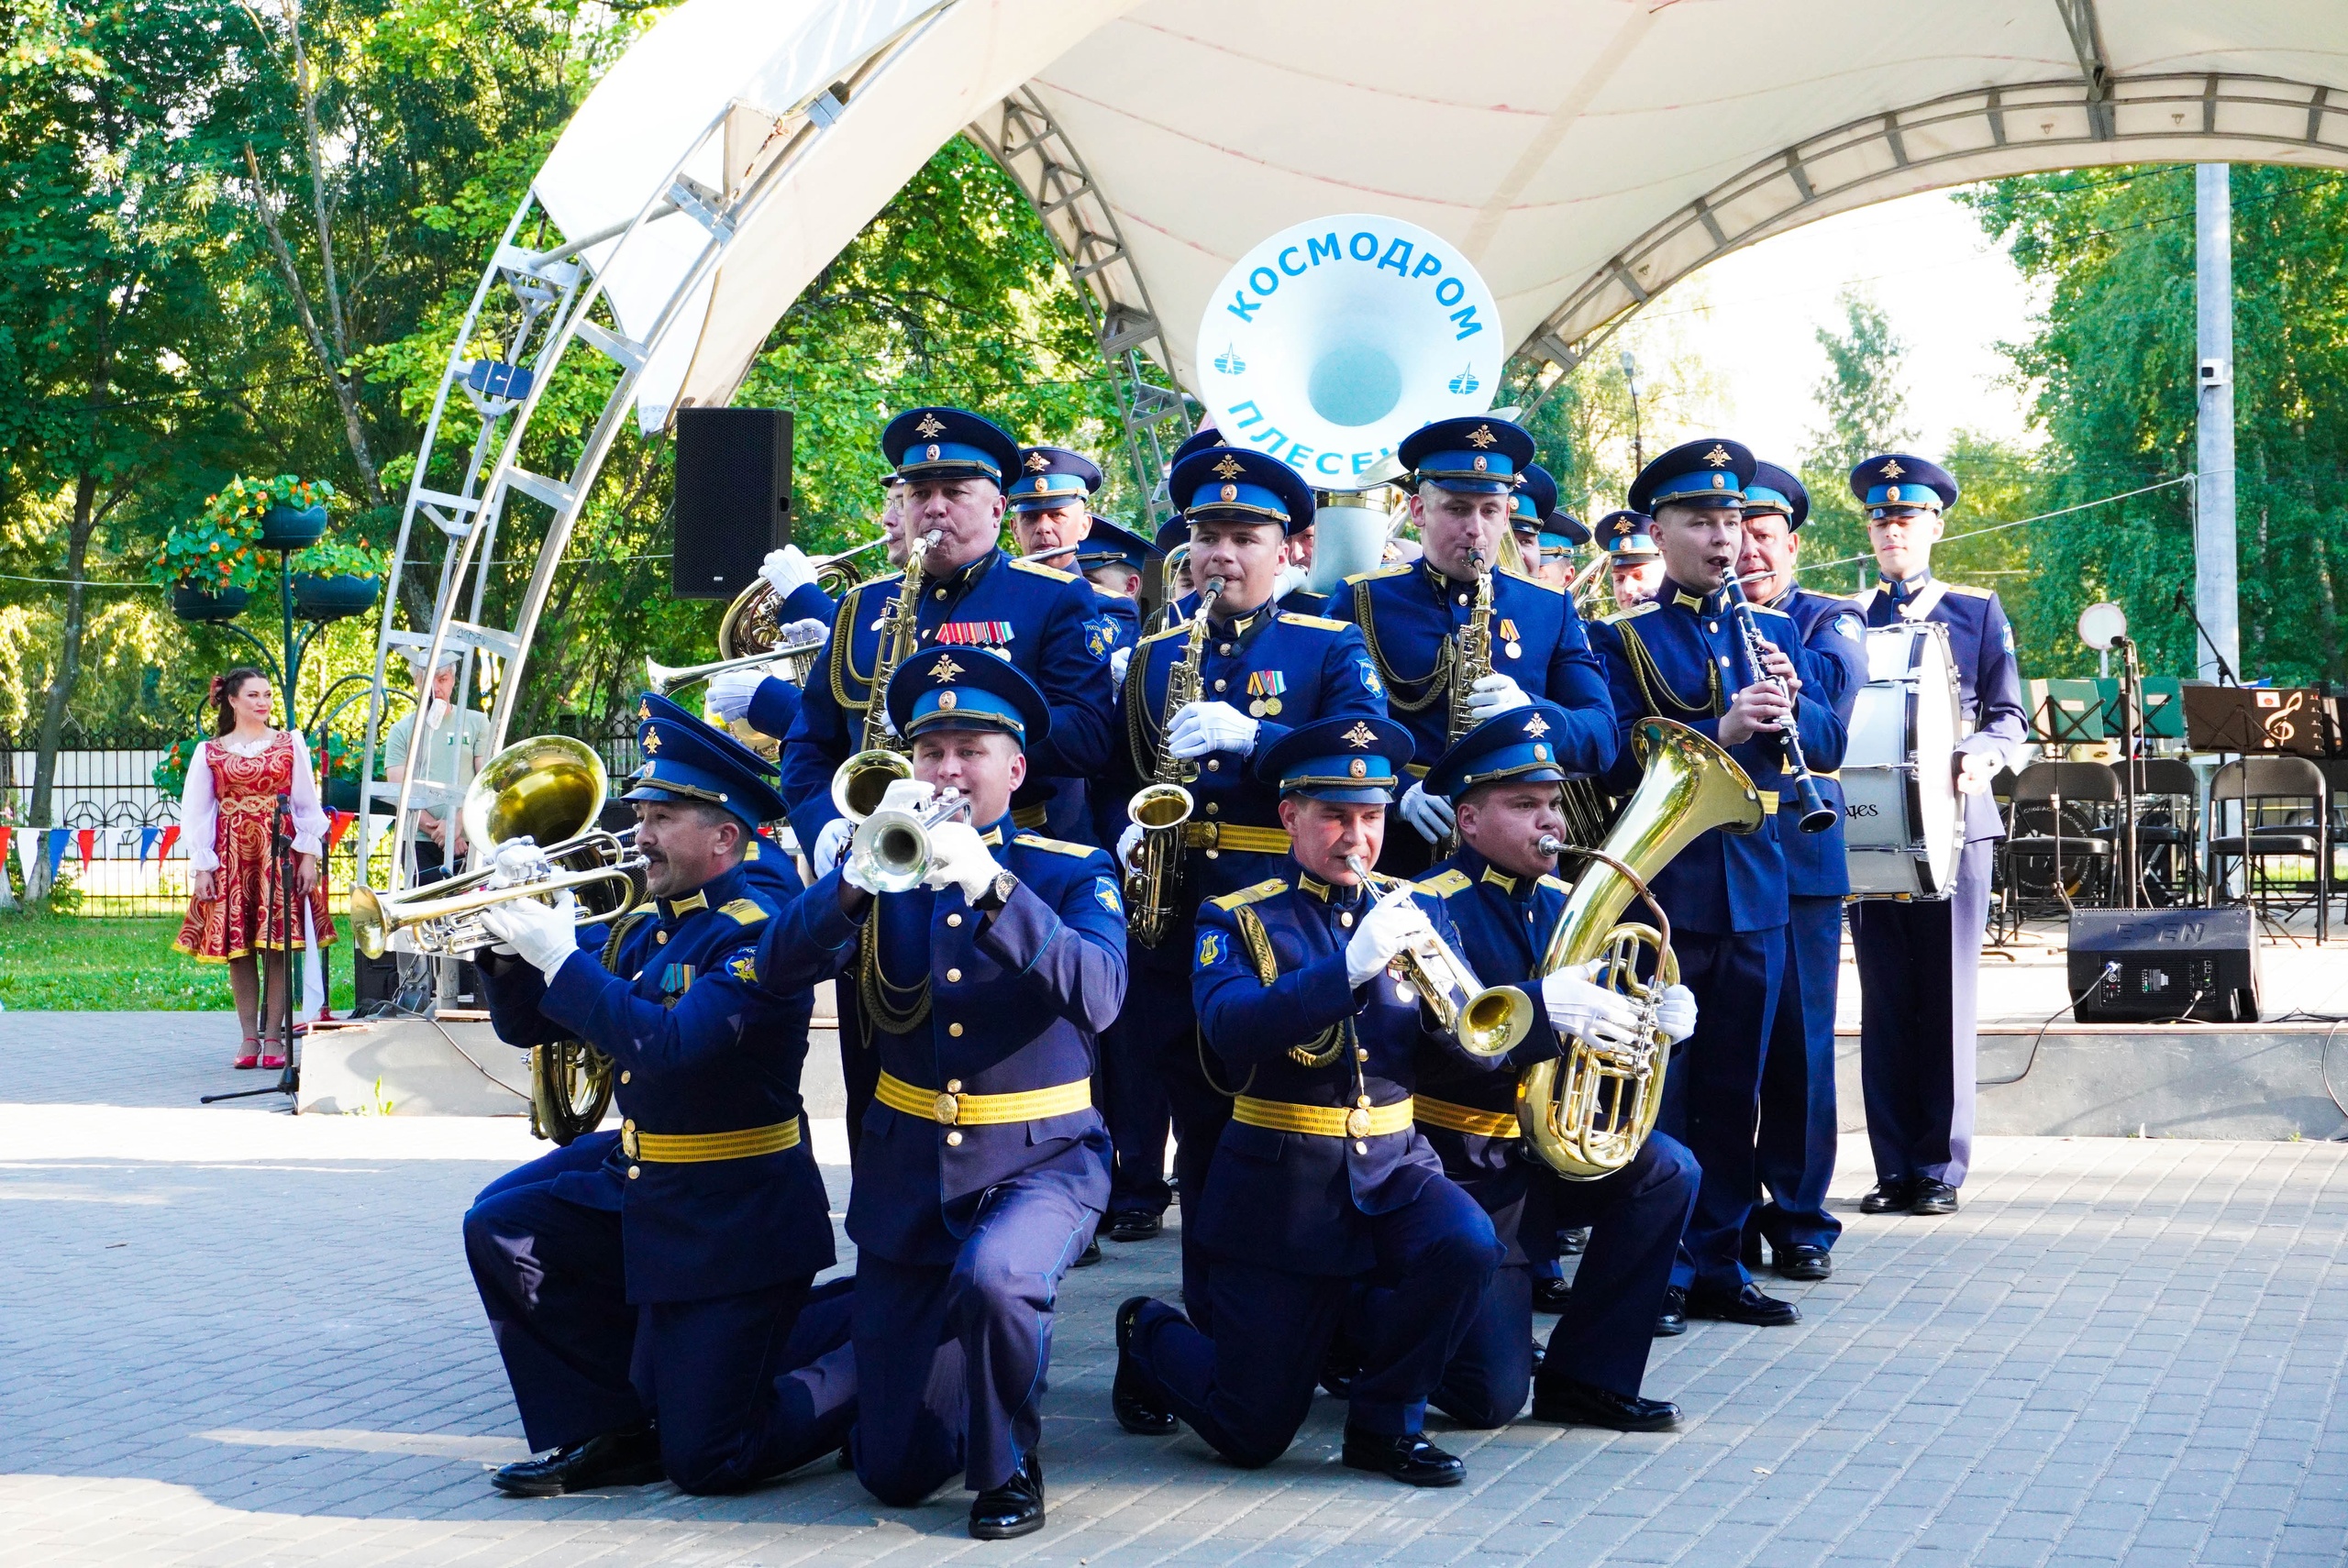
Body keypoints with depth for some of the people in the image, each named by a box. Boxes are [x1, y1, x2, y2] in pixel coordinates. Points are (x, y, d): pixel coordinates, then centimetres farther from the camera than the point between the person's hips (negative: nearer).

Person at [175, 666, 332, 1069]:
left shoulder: (290, 743, 9)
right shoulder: (210, 752, 7)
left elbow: (307, 805, 8)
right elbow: (195, 813, 7)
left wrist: (308, 855, -1)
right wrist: (201, 867, -1)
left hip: (279, 851, 0)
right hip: (230, 855, 0)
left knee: (278, 947, -4)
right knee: (238, 950, 1)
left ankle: (273, 1038, 1)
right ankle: (249, 1038, 7)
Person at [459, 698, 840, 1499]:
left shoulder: (757, 936, -18)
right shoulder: (639, 931, 8)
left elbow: (670, 1046, -32)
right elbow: (526, 1024, 14)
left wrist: (560, 955, -25)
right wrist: (511, 940, -5)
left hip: (735, 1216, -8)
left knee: (706, 1462, -7)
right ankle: (614, 1431, 7)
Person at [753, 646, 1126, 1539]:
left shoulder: (1071, 873, -2)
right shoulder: (885, 871, 4)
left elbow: (1098, 995, -22)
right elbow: (778, 968, -10)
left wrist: (989, 884, -33)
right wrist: (865, 872, -26)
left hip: (1039, 1159, -3)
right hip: (907, 1168, 3)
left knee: (991, 1279, -38)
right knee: (896, 1473, 1)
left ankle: (1009, 1467, -10)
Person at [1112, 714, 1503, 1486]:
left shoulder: (1417, 914, 7)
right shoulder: (1236, 921, -3)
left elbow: (1478, 1051, 0)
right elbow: (1230, 1026, -23)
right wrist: (1352, 966, -34)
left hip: (1392, 1163, 3)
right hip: (1280, 1183, -3)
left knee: (1467, 1243, -30)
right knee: (1252, 1434, -4)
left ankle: (1386, 1421, -4)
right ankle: (1152, 1335, 31)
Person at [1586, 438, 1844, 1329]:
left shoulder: (1776, 630, 14)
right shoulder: (1621, 638, 0)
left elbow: (1828, 744, 8)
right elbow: (1619, 759, -12)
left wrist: (1792, 704, -12)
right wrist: (1720, 730, -24)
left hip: (1754, 884, 4)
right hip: (1661, 884, -4)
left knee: (1734, 1088, 9)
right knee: (1657, 1087, -1)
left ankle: (1718, 1263, 18)